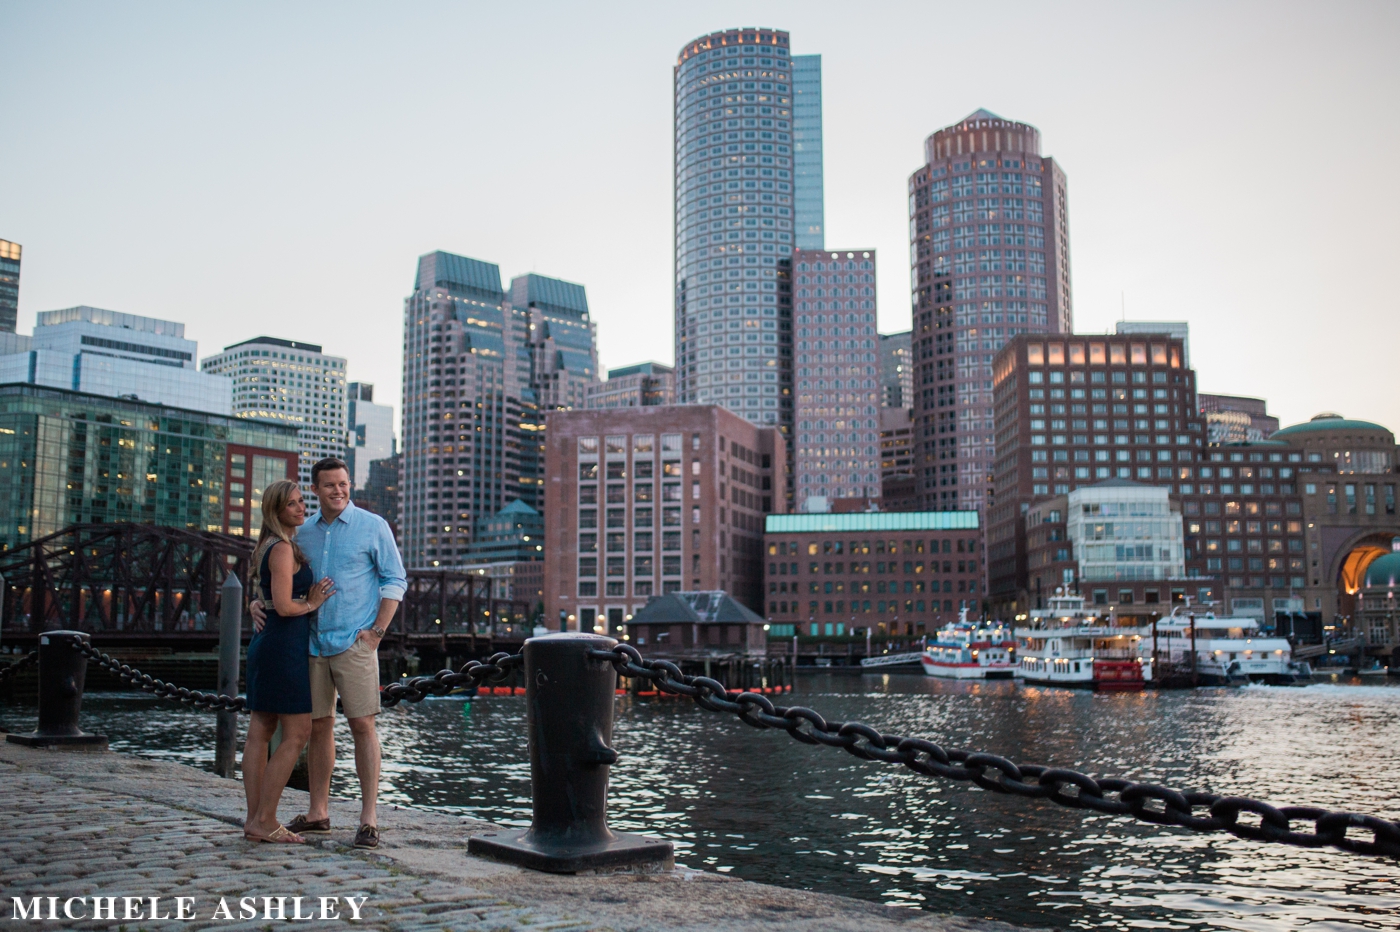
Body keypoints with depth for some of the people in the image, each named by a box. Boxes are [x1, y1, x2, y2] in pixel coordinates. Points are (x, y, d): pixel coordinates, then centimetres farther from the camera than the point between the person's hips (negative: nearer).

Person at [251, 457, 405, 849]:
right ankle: (318, 812, 18)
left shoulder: (372, 526, 0)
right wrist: (260, 602, 0)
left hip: (354, 643, -5)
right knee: (318, 726, 9)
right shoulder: (303, 533, 13)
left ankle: (369, 817, -3)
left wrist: (377, 630, -9)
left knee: (362, 725, -6)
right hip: (311, 641, 5)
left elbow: (395, 580, 0)